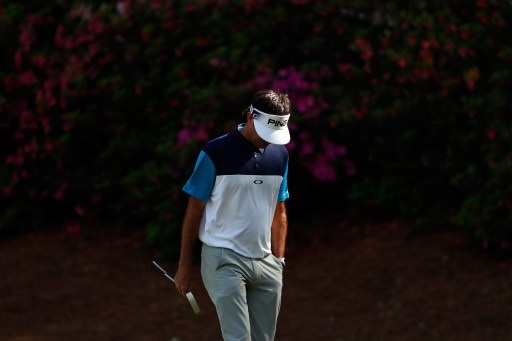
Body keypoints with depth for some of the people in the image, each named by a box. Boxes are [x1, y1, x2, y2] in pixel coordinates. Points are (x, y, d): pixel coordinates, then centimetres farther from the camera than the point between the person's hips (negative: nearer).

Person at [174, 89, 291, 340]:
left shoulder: (279, 155, 9)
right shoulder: (215, 153, -9)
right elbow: (194, 211, -4)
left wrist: (278, 260, 14)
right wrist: (184, 266, -2)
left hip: (266, 264, 6)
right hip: (225, 262, -6)